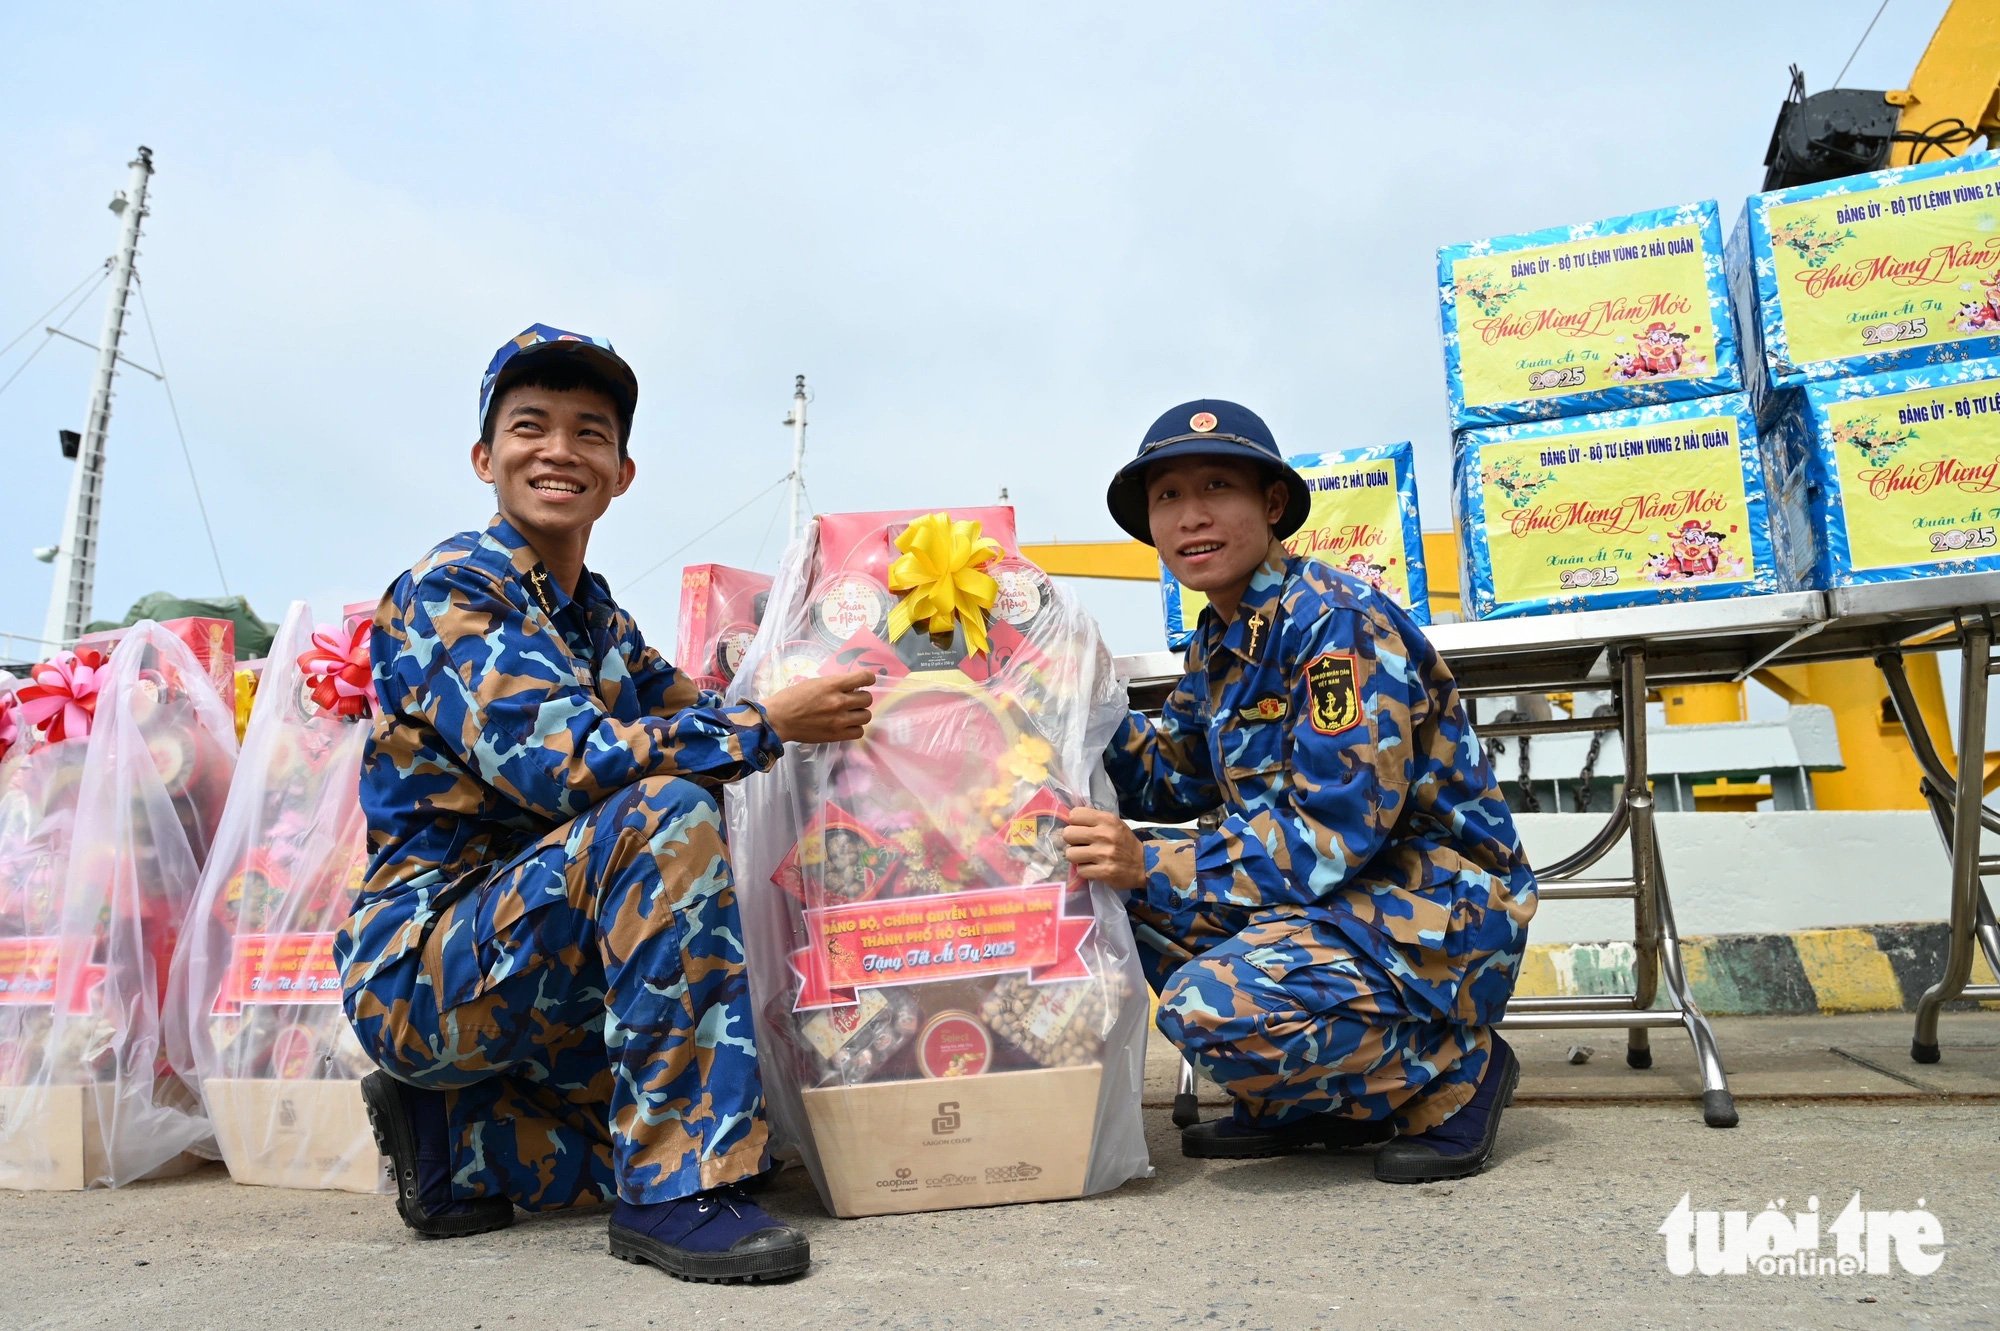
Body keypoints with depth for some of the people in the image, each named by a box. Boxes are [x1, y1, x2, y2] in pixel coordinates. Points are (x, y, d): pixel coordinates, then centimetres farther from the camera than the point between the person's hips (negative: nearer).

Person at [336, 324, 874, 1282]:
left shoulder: (600, 621, 13)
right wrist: (768, 725, -22)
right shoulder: (454, 586, -13)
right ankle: (672, 1191, -25)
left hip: (544, 967, 8)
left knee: (725, 1123, 3)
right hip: (424, 962, -8)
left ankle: (457, 1138, 10)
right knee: (665, 813, -31)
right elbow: (555, 760, -27)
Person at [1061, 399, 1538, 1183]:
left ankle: (1454, 1070, -3)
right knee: (1103, 880, 4)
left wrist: (1150, 866, -30)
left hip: (1436, 911, -9)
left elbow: (1331, 833, -26)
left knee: (1216, 1009, -31)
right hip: (1333, 897, 9)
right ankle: (1310, 1099, 11)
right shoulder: (1219, 642, 8)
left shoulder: (1340, 623, -19)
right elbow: (1175, 780, 9)